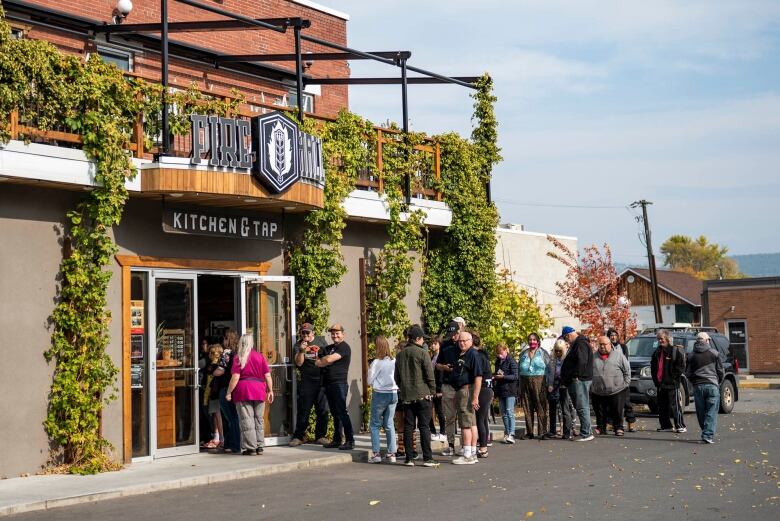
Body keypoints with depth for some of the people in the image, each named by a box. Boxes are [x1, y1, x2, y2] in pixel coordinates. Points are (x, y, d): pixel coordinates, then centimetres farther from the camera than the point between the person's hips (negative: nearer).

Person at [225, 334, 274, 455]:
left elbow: (235, 377, -8)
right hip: (259, 391, 4)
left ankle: (251, 448, -1)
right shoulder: (260, 356, 6)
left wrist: (229, 392, -1)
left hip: (243, 391, -3)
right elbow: (267, 376, 4)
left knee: (247, 420, 0)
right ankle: (259, 446, 14)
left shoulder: (238, 358, -3)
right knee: (258, 419, 12)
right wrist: (270, 391, 12)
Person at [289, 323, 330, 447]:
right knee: (303, 410, -2)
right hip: (306, 382, -2)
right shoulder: (298, 345, 3)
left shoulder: (320, 341, 9)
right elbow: (299, 363, -8)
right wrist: (302, 351, -24)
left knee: (322, 410, 5)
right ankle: (298, 436, 5)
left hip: (322, 381, 2)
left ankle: (320, 436, 14)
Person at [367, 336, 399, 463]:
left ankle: (376, 454, 1)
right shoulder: (394, 361, -2)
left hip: (380, 394, -4)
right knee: (389, 424, 12)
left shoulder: (377, 362, -14)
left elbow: (370, 381, -8)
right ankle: (392, 454, 10)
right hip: (393, 394, 4)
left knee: (375, 424, 7)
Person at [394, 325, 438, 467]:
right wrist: (432, 391, 1)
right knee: (424, 426, -1)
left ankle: (409, 458, 7)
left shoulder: (400, 355, 8)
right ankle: (427, 458, -2)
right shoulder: (422, 354, -9)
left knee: (408, 427, 7)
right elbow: (429, 375, -10)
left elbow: (397, 377, 14)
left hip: (406, 396, 5)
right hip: (422, 395, -5)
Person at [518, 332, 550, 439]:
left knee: (541, 407, -6)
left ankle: (542, 432, -3)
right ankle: (529, 432, 10)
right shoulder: (523, 353, 16)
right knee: (527, 408, 4)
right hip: (525, 382, 4)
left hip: (539, 382, -4)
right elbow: (518, 368, 18)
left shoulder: (543, 353, 6)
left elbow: (549, 368, 2)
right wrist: (520, 385, 9)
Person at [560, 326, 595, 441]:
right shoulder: (577, 344, 21)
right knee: (581, 407, 12)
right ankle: (586, 432, 16)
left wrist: (575, 375, -20)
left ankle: (586, 434, -9)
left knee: (582, 407, -10)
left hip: (579, 380, -11)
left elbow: (582, 362, -24)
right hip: (576, 381, 11)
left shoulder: (581, 344, -13)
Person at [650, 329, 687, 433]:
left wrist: (674, 377, -12)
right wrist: (655, 379, 11)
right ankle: (666, 426, 16)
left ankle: (680, 426, 0)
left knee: (674, 406, -6)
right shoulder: (657, 351, 15)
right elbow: (653, 367, 21)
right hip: (660, 383, 7)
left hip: (672, 384, -7)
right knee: (662, 406, 9)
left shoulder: (676, 350, -6)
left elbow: (681, 366, -8)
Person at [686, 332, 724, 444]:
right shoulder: (714, 353, 3)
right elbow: (721, 371, 6)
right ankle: (708, 435, -12)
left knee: (701, 412, 10)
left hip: (698, 387, 2)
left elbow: (689, 373, 8)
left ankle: (707, 434, 17)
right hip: (712, 385, -2)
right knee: (711, 412, -2)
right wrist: (718, 383, 21)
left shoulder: (691, 355, 7)